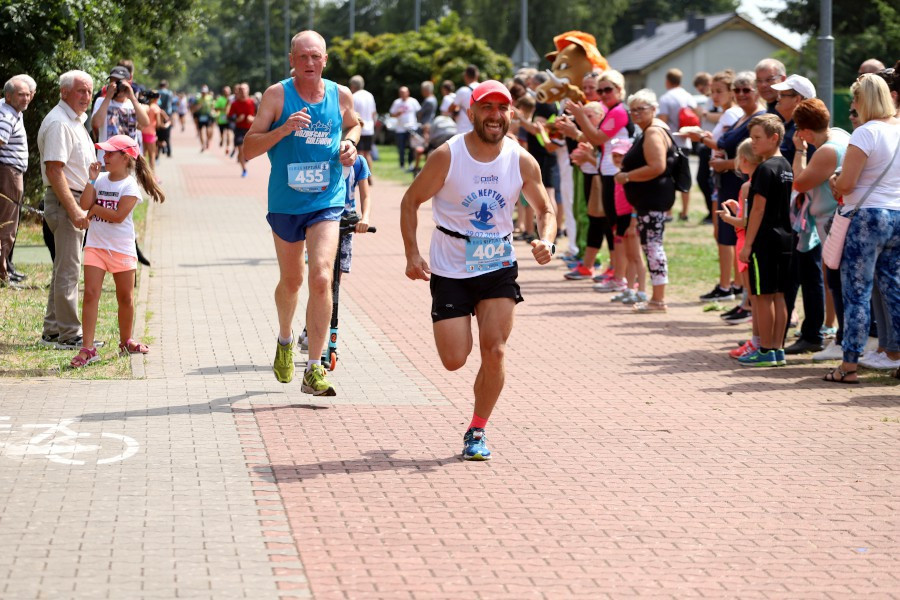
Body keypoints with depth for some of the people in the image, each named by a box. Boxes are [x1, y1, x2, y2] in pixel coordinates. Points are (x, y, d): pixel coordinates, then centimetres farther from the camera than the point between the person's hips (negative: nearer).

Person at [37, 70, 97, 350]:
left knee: (64, 269, 14)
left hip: (76, 201, 11)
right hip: (65, 201, -11)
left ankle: (52, 331, 20)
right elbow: (54, 170, -22)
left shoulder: (76, 121, 17)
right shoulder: (58, 123, -16)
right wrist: (74, 210, -25)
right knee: (68, 270, -7)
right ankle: (69, 335, -3)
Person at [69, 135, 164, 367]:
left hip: (122, 248, -3)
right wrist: (91, 180, -10)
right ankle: (87, 348, -11)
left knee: (126, 298, 10)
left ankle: (126, 341, 30)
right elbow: (84, 204, -6)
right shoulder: (100, 179, 5)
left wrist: (95, 208, -9)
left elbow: (118, 215, -18)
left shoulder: (130, 185, -9)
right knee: (90, 294, -9)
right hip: (96, 245, 3)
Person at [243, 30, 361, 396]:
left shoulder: (341, 96, 0)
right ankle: (285, 339, 49)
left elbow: (353, 125, 24)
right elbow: (248, 149, -10)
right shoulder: (277, 95, -7)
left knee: (321, 278, -17)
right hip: (285, 202, 0)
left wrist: (350, 143, 1)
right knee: (291, 281, 17)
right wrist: (283, 129, -25)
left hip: (327, 202, 0)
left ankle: (314, 371, -14)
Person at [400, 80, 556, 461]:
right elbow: (411, 202, -4)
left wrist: (546, 240, -14)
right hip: (450, 271, -2)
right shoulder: (447, 157, -14)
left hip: (498, 268, 2)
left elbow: (544, 210, 7)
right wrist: (412, 254, -13)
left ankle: (477, 431, 7)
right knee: (454, 360, -4)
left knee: (494, 351, -11)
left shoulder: (522, 162, -6)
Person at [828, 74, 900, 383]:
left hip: (868, 216, -7)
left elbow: (845, 184, -17)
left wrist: (834, 182, 5)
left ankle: (849, 366, 0)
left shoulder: (866, 133, -14)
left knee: (856, 292, -2)